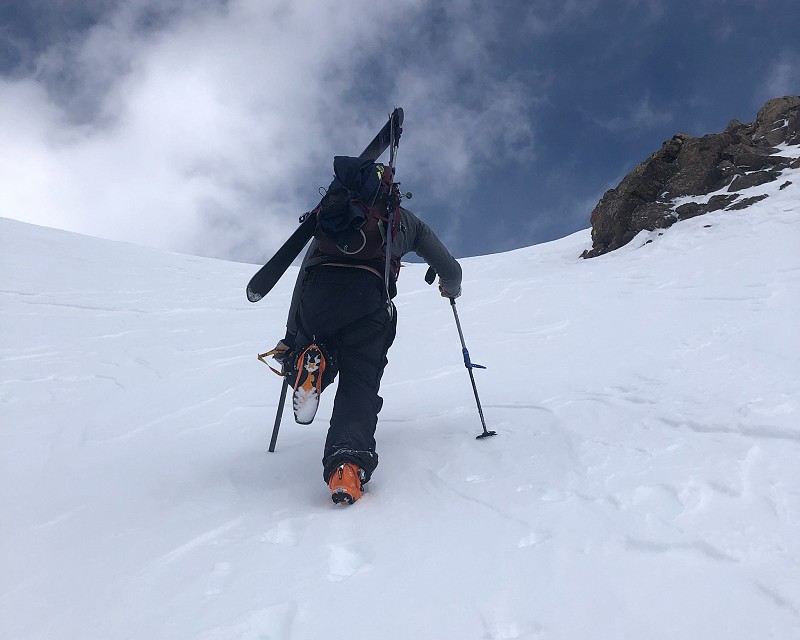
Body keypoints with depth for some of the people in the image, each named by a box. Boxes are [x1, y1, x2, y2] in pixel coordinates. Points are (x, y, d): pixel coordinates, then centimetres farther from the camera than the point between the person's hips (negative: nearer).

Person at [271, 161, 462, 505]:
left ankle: (308, 361, -9)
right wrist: (451, 289, 57)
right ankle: (348, 465, -24)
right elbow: (450, 270, 34)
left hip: (319, 287, 2)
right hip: (369, 293, -1)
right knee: (360, 383, 1)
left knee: (315, 346, 27)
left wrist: (291, 337, 38)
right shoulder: (407, 220, 32)